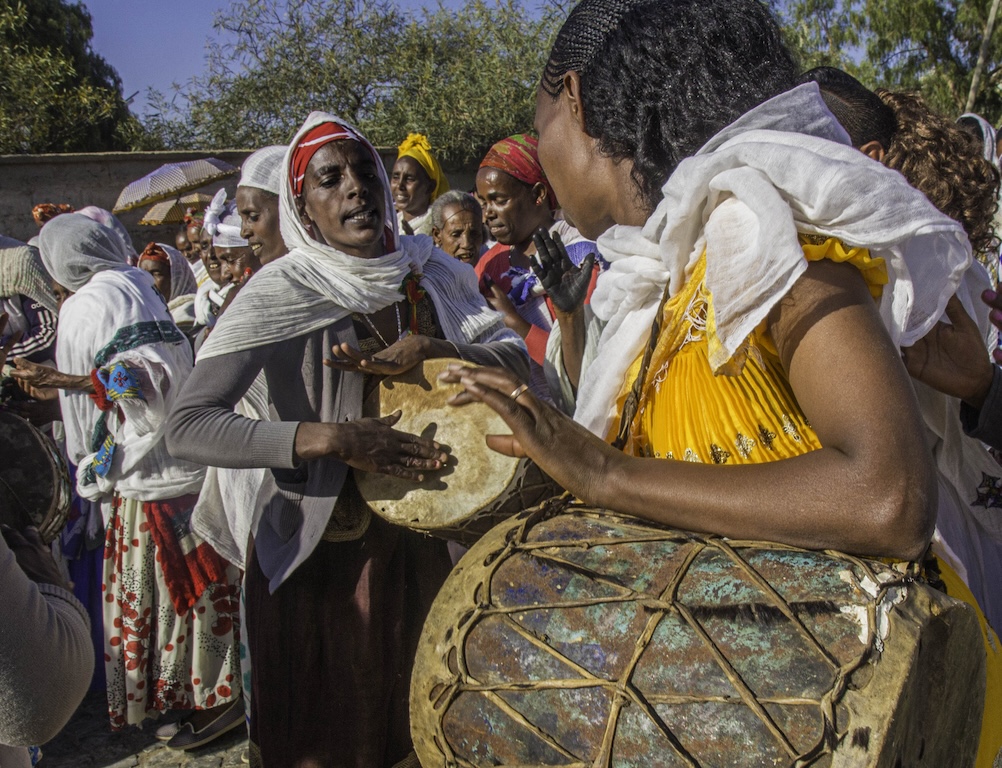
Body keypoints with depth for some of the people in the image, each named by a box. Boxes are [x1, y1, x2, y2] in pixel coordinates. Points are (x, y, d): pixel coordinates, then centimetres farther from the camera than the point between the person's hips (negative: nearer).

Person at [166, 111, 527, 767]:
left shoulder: (431, 272, -1)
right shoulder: (282, 292, -15)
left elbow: (516, 356, -2)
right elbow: (188, 427, -21)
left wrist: (427, 352, -19)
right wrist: (331, 438, -30)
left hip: (422, 537, 4)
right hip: (320, 551, -4)